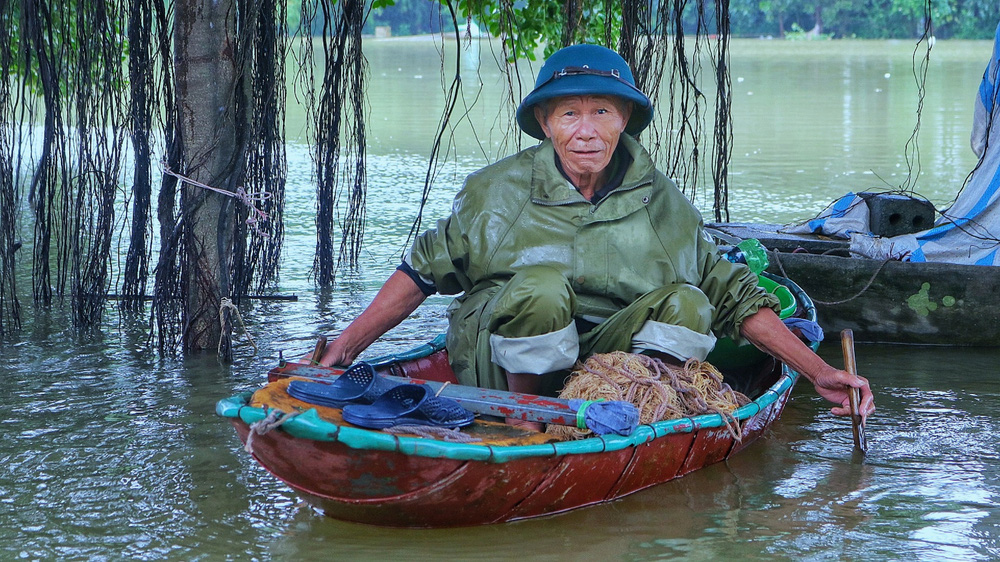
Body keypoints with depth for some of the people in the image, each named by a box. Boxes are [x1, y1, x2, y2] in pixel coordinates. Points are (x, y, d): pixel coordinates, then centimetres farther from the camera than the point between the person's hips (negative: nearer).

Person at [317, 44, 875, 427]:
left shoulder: (662, 206, 1)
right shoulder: (498, 191, -4)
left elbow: (734, 297, 6)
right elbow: (423, 270, 4)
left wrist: (819, 371, -1)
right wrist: (347, 346, -4)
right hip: (499, 369, -2)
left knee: (684, 302, -21)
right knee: (542, 281, -31)